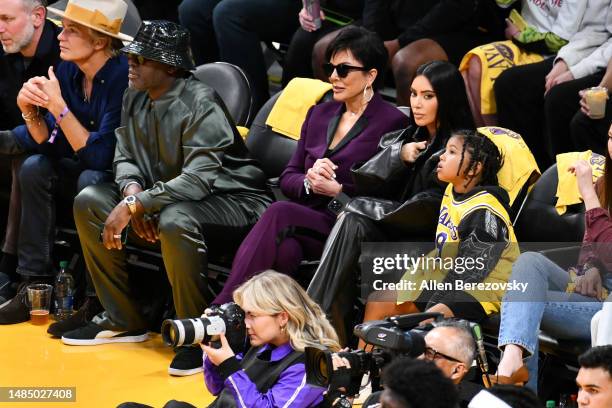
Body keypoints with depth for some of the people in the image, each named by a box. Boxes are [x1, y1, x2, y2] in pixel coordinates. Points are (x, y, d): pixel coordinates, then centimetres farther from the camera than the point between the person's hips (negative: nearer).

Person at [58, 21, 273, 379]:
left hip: (232, 200, -8)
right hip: (168, 195, 8)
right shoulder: (135, 98, 2)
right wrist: (132, 190, -16)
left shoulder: (201, 104, -22)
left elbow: (198, 179, -30)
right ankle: (123, 320, 4)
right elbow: (125, 158, 8)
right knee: (89, 202, -4)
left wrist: (134, 205, -32)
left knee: (174, 221, -40)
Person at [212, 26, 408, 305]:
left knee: (279, 213, -33)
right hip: (303, 214, 5)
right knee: (284, 251, -33)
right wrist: (309, 182, -3)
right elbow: (287, 178, 19)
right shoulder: (319, 114, 22)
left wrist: (337, 190, -14)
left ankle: (223, 309, -39)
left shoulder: (392, 124, 1)